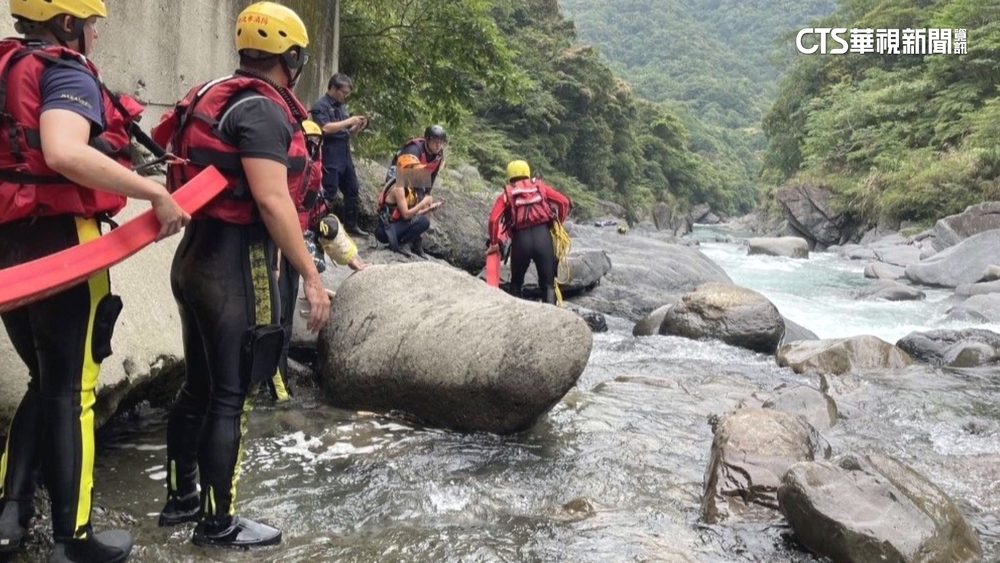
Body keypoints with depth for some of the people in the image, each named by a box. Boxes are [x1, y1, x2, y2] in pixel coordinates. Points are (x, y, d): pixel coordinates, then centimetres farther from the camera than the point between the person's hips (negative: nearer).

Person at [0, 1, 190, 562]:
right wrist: (155, 191, -26)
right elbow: (64, 153, -29)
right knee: (70, 392, 2)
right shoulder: (67, 72, -10)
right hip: (59, 245, -8)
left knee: (45, 384, 20)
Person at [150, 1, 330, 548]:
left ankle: (180, 498, 32)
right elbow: (271, 200, -23)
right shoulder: (261, 109, -16)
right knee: (229, 397, 0)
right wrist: (310, 276, -19)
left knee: (199, 385, 18)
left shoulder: (219, 97, 14)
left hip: (198, 257, 10)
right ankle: (218, 523, 13)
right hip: (236, 264, -10)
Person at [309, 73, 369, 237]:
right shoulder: (321, 105, -7)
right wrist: (349, 121, -15)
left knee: (352, 191, 13)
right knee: (328, 194, -7)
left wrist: (358, 127, 3)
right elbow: (326, 128, -21)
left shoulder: (342, 106, 17)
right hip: (330, 157, -9)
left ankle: (351, 225, 23)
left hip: (345, 155, 9)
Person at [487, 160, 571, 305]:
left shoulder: (506, 194, 14)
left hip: (521, 239, 0)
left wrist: (494, 243, 8)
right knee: (548, 284, 6)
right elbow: (564, 202, 8)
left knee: (516, 283, 20)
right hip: (543, 235, 0)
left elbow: (494, 219, 0)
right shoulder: (540, 187, 18)